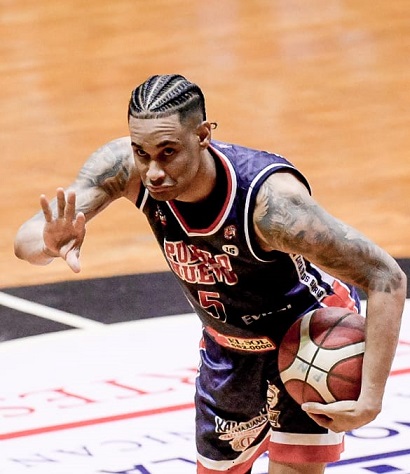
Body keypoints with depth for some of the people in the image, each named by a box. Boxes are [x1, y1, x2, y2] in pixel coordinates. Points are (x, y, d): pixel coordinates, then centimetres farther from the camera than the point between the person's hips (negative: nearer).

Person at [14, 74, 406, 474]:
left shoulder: (271, 201, -40)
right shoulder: (125, 166, -27)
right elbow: (25, 241, -24)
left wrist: (370, 400, -38)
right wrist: (51, 243, -49)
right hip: (228, 348, 5)